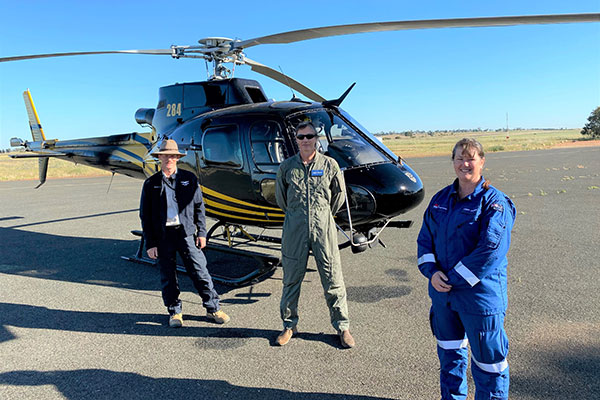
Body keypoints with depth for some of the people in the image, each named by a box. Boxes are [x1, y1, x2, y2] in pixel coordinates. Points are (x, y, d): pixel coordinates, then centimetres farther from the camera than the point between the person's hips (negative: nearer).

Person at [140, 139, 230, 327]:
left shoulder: (189, 178, 6)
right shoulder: (150, 183, 5)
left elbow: (199, 206, 8)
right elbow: (145, 215, 5)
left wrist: (201, 232, 3)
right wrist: (150, 243, 1)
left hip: (185, 232, 0)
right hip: (162, 236, 1)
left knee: (199, 271, 1)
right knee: (168, 276, 9)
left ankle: (213, 308, 15)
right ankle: (174, 312, 26)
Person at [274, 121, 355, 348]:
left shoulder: (329, 165, 2)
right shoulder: (286, 167, 4)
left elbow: (339, 194, 13)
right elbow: (280, 196, 17)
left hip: (323, 229, -1)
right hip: (294, 230, 1)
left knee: (333, 280, 5)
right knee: (291, 280, 10)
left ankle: (342, 327, 21)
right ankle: (289, 326, 27)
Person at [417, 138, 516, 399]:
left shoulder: (494, 202, -12)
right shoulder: (441, 198, 6)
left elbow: (491, 250, -21)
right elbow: (425, 238, 6)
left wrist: (454, 279, -19)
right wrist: (431, 271, -10)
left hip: (480, 294, -6)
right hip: (442, 293, 6)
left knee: (487, 358, 8)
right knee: (449, 351, 23)